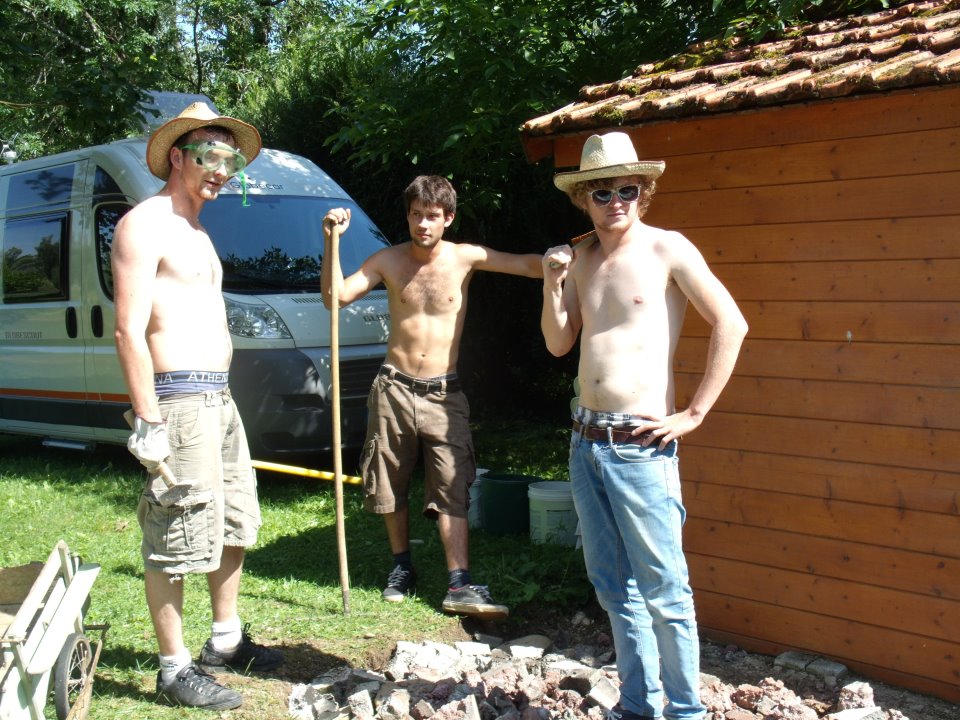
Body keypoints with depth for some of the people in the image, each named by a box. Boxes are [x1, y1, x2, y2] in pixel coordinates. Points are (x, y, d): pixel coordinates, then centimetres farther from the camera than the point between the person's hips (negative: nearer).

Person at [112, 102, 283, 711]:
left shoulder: (196, 233, 19)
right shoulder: (145, 226, -10)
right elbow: (130, 331, -17)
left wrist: (220, 397, 21)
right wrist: (150, 423, -22)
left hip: (218, 398, 10)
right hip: (179, 400, -10)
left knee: (235, 523, 19)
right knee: (178, 539, -4)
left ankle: (226, 642, 34)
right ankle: (175, 671, 7)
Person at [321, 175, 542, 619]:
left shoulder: (465, 258, -2)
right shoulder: (388, 261, 0)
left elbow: (527, 265, -6)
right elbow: (336, 296, -7)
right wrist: (331, 242, -17)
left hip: (444, 394, -1)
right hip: (394, 389, 1)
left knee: (451, 490, -8)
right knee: (391, 486, 11)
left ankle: (460, 585, -11)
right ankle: (402, 568, 30)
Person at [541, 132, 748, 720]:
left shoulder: (668, 249, -8)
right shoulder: (582, 255, 11)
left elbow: (732, 325, -12)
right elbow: (559, 344, 14)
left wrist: (694, 414, -12)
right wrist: (553, 284, -2)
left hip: (640, 446, -7)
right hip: (586, 442, 7)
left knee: (663, 592, -2)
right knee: (614, 589, 14)